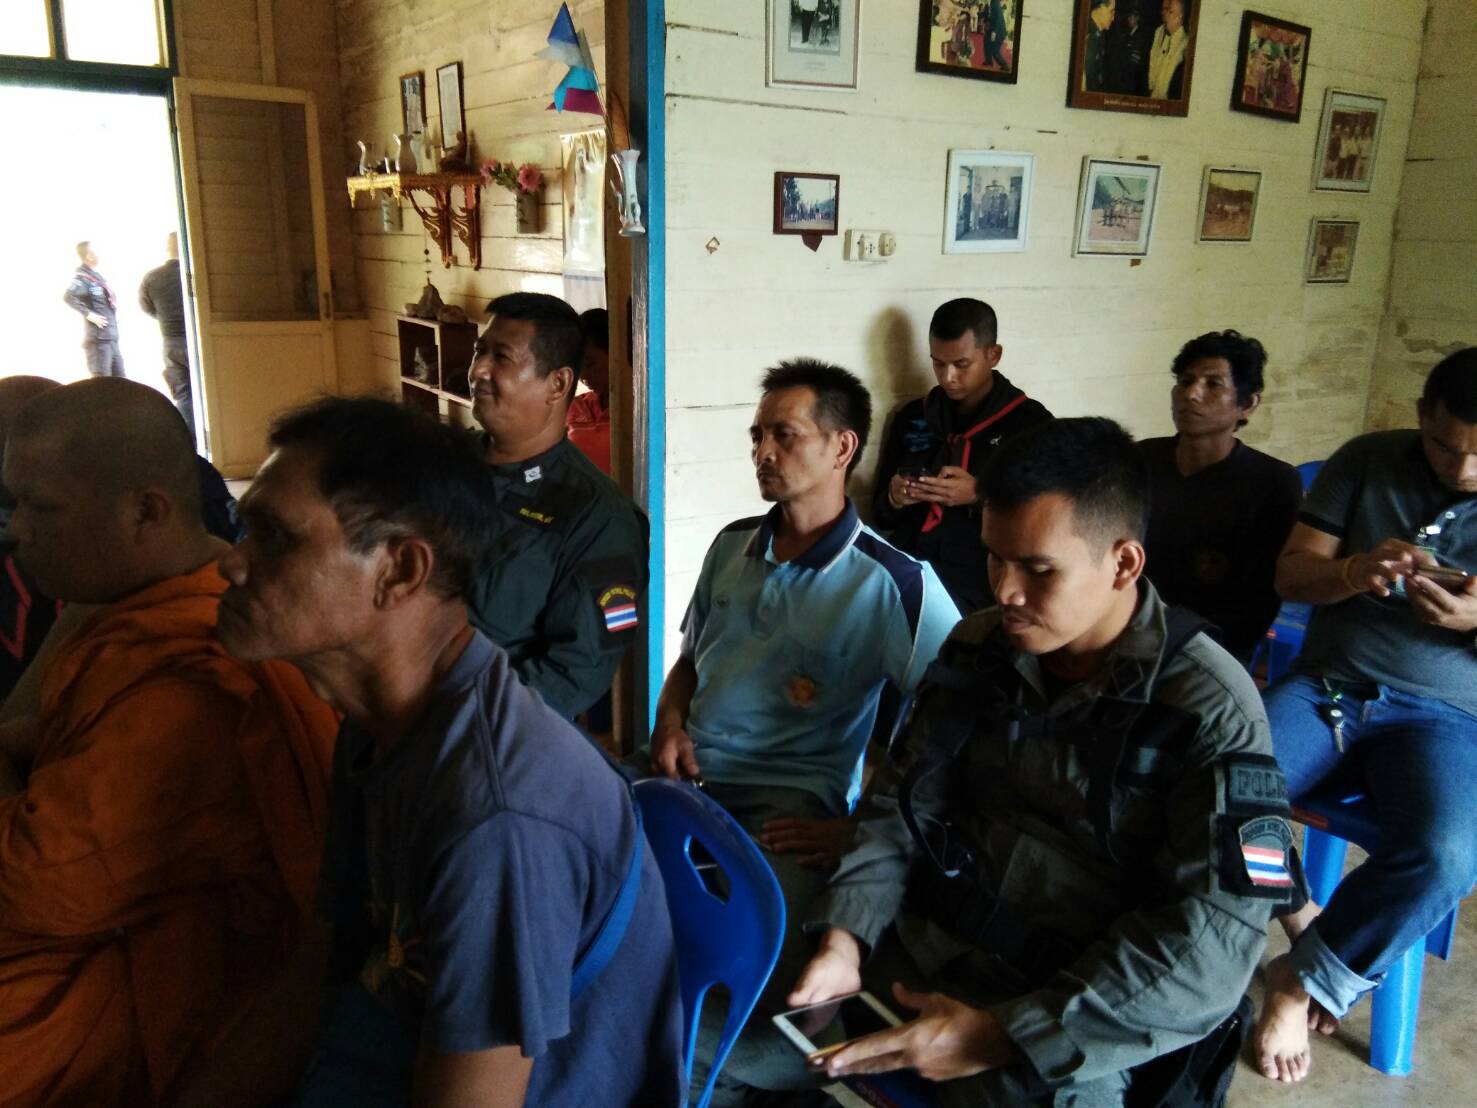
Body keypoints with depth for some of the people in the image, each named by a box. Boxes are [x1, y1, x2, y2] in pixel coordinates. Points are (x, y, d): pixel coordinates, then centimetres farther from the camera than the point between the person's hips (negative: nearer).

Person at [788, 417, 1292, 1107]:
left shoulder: (1211, 711, -13)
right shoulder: (975, 650, 2)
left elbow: (1213, 945, -18)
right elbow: (910, 809, 7)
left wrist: (1004, 1036, -22)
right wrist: (845, 937, -10)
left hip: (1070, 1038, -3)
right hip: (913, 957, 4)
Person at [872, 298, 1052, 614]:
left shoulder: (1031, 422, 2)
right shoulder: (910, 418, 13)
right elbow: (881, 516, 18)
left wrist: (980, 496, -15)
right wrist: (894, 500, -4)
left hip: (982, 587, -3)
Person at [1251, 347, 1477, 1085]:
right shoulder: (1365, 461, 4)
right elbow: (1289, 575, 2)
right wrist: (1354, 572, -21)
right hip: (1326, 688, 1)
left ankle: (1303, 982, -8)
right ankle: (1300, 917, 3)